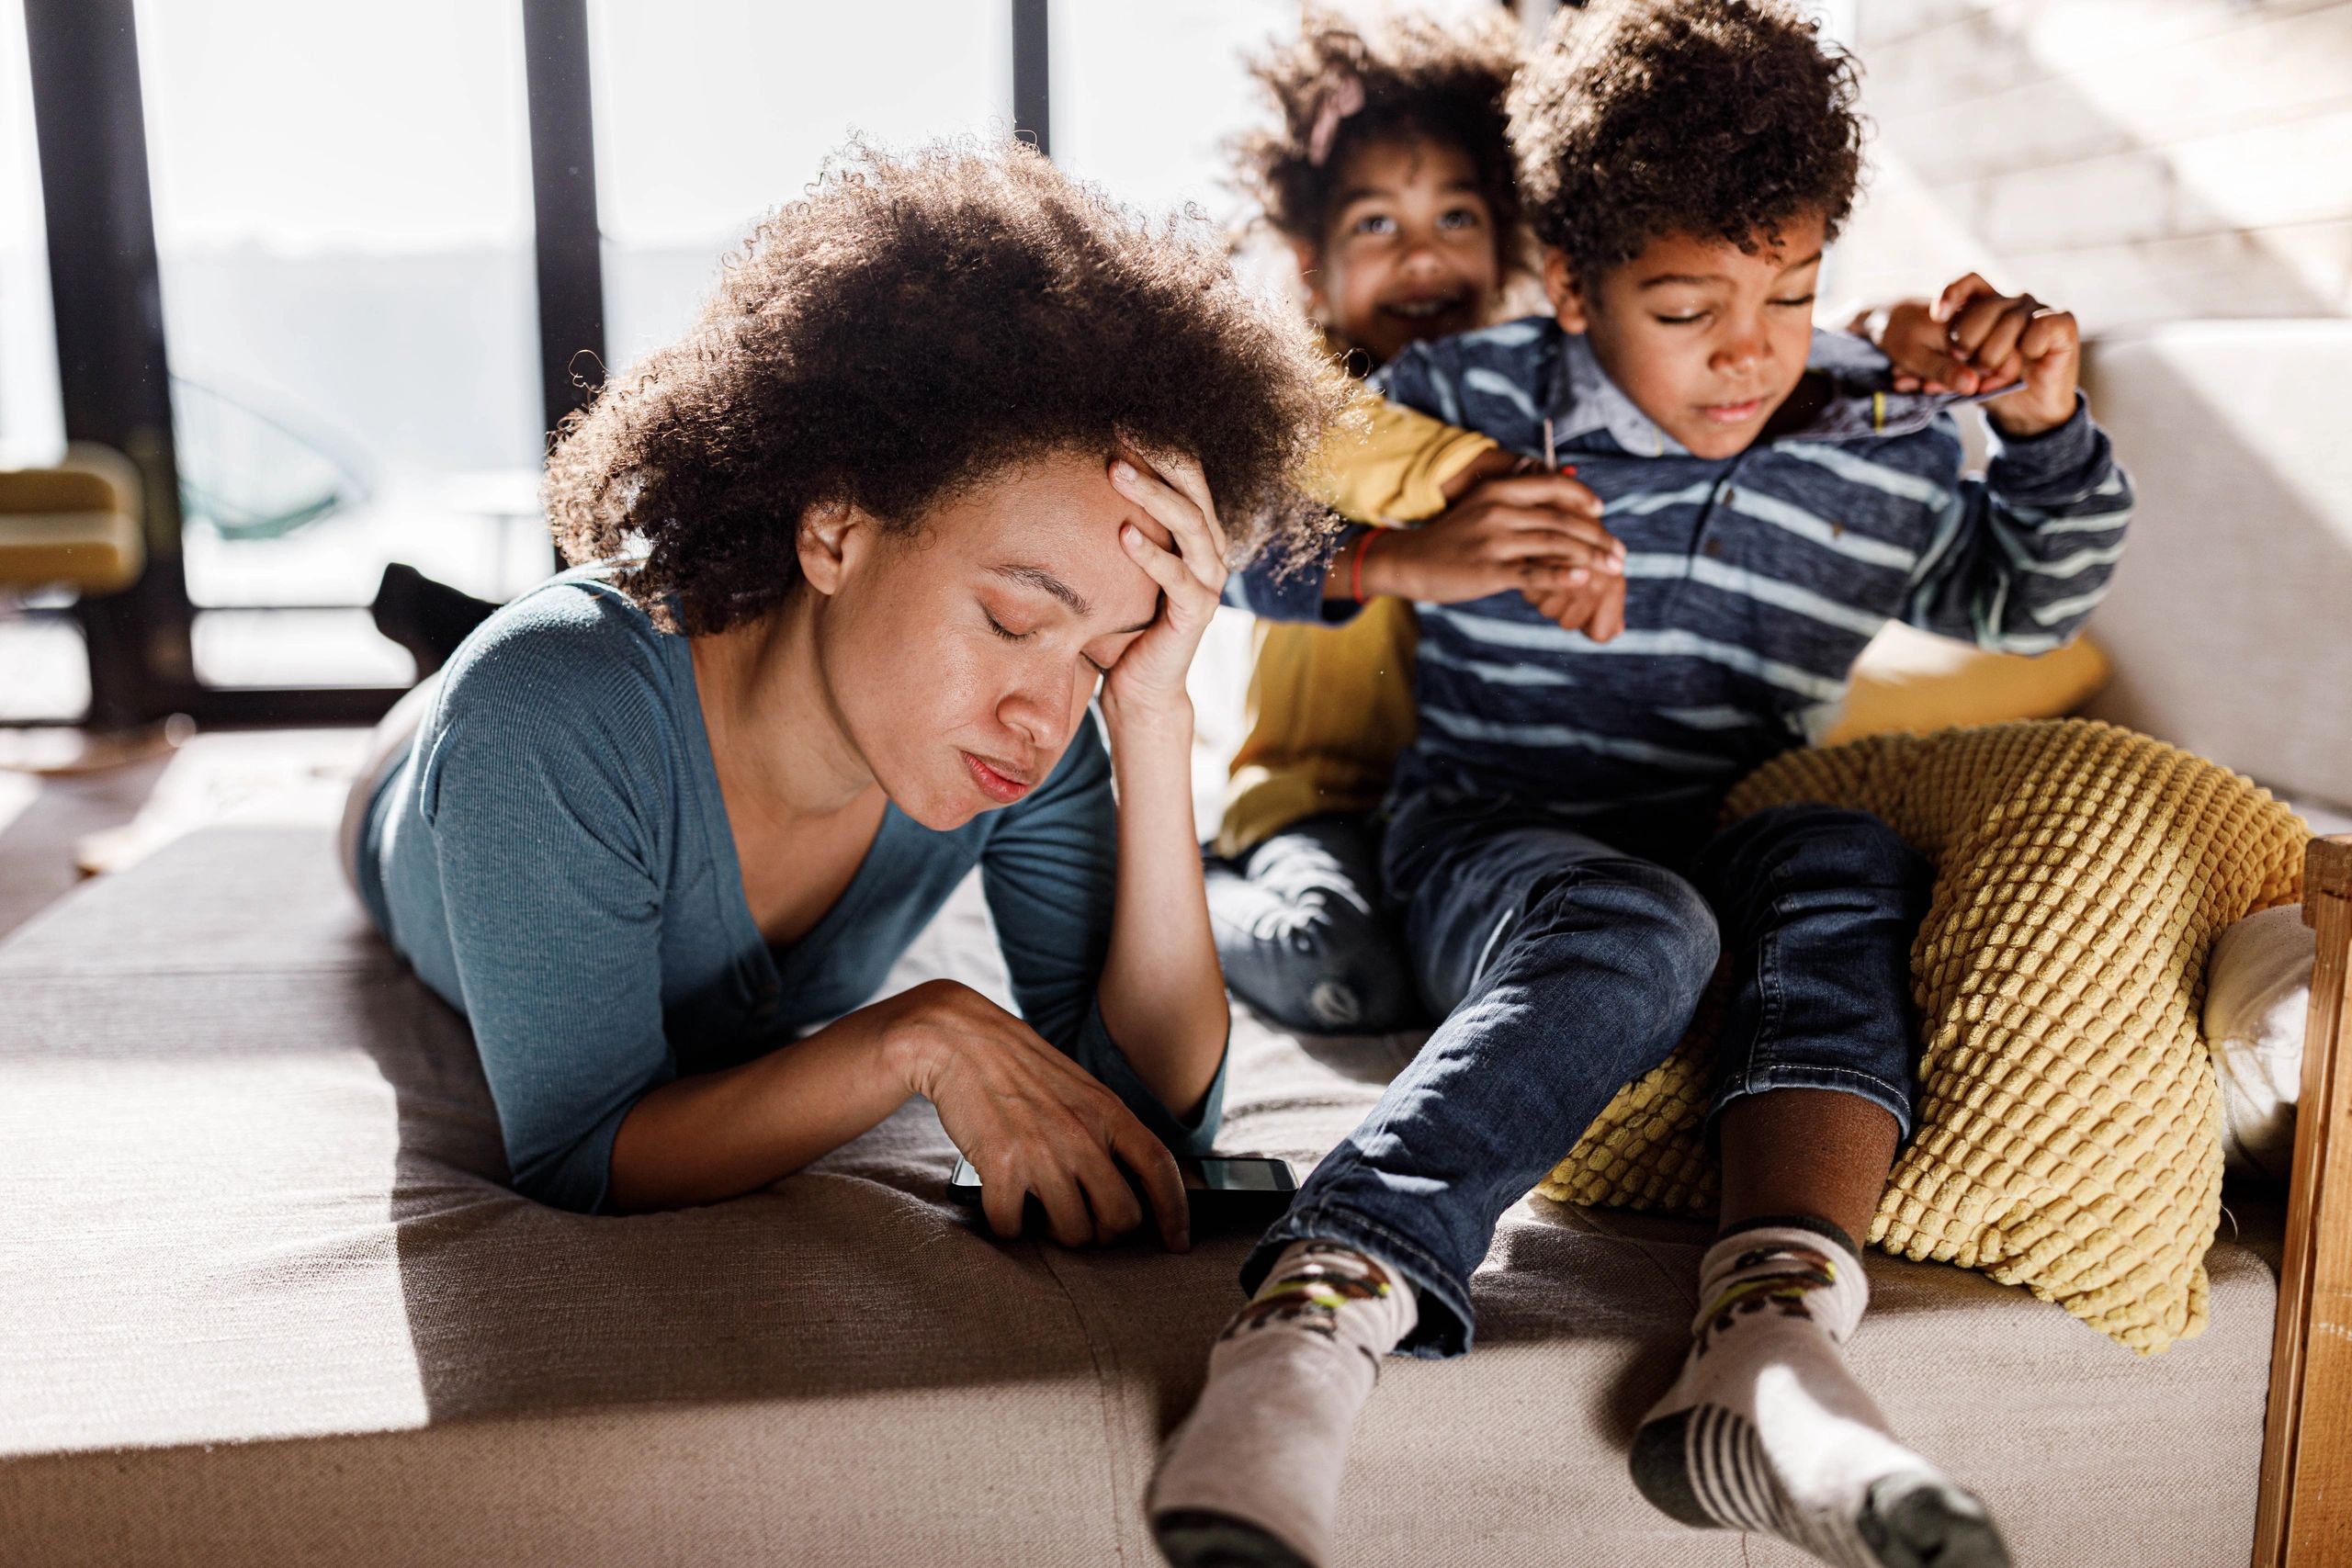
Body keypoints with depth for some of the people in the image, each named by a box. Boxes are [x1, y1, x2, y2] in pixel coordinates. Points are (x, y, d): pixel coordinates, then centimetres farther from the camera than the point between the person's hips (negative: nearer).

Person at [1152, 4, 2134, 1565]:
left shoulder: (1887, 449, 8)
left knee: (1854, 861, -31)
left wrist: (2047, 429, 4)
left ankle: (1770, 1346, -48)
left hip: (1735, 855, 4)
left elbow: (2029, 602, 24)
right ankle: (1312, 1324, -55)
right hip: (1496, 843, -3)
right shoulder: (1469, 404, -2)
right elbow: (1249, 545, -5)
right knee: (1632, 931, -38)